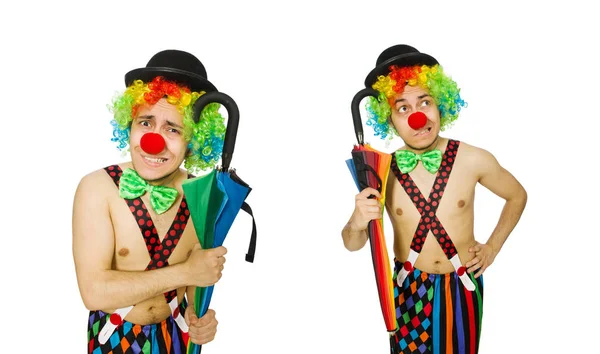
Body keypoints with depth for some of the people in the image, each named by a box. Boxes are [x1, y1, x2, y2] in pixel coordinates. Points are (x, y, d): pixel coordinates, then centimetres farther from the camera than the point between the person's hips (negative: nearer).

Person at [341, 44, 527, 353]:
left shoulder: (474, 160, -14)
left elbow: (517, 195, 7)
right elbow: (352, 244, -8)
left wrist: (493, 247, 2)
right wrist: (357, 223, -29)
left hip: (462, 284, 0)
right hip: (408, 287, 0)